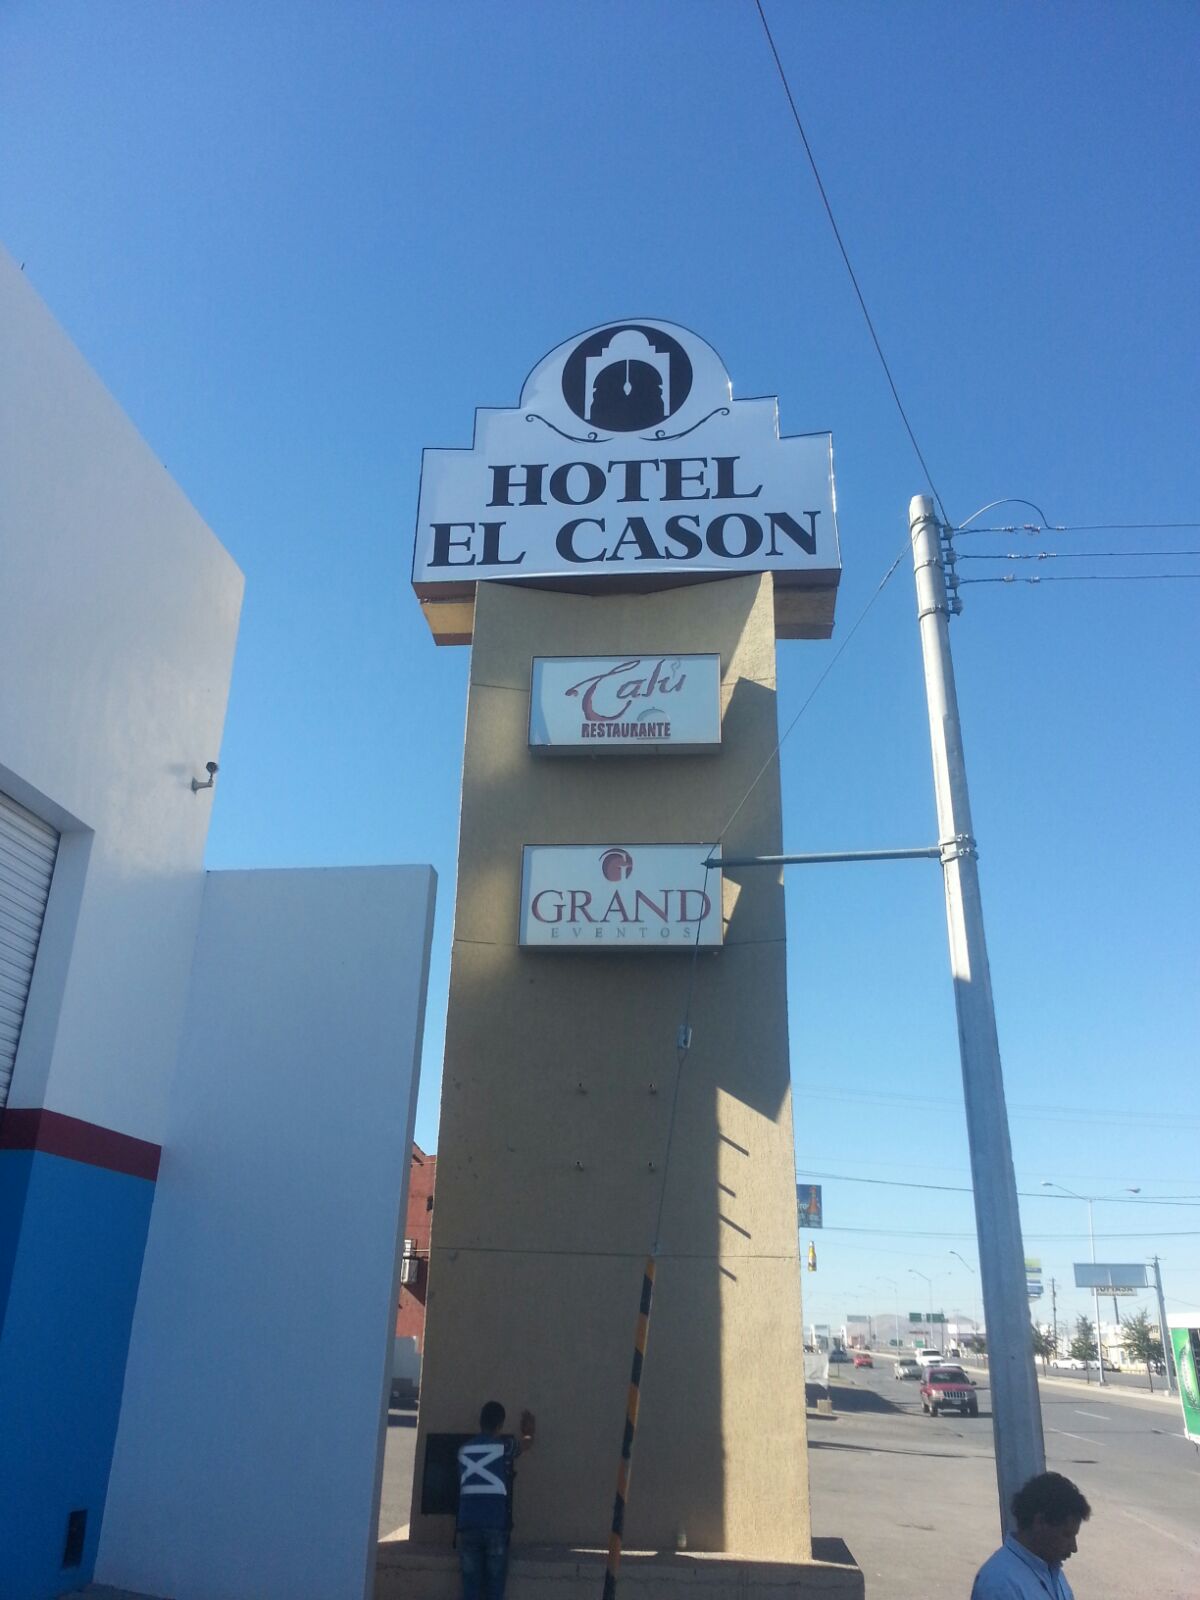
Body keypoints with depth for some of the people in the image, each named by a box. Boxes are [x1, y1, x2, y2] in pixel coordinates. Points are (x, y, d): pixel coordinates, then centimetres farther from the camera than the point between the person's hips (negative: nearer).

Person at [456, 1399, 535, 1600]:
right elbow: (528, 1442, 23)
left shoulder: (464, 1450, 10)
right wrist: (528, 1428, 44)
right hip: (496, 1527, -2)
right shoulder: (505, 1446, 1)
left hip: (468, 1526, 3)